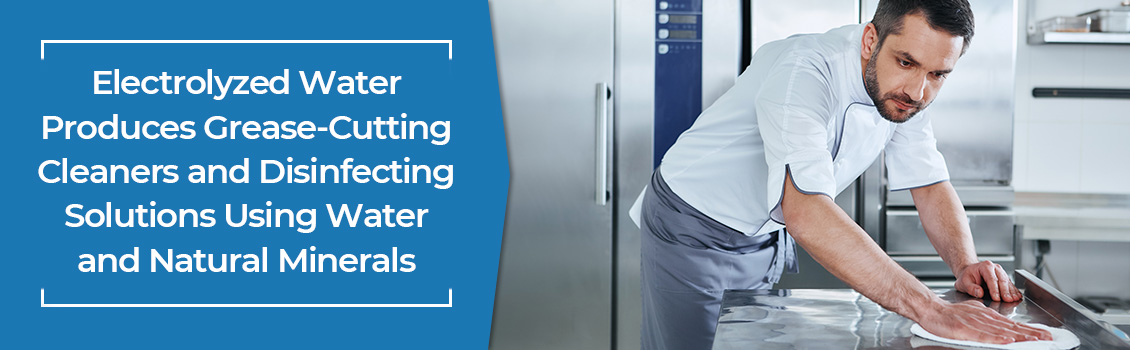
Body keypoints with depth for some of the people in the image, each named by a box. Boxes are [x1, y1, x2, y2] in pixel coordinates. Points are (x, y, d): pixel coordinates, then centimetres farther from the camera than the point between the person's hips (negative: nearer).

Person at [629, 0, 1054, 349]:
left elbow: (930, 185, -2)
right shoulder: (803, 70, -36)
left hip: (771, 237, 7)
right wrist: (931, 310, -55)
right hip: (692, 233, -6)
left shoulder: (904, 89, -11)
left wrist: (965, 263, -23)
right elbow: (806, 213, -49)